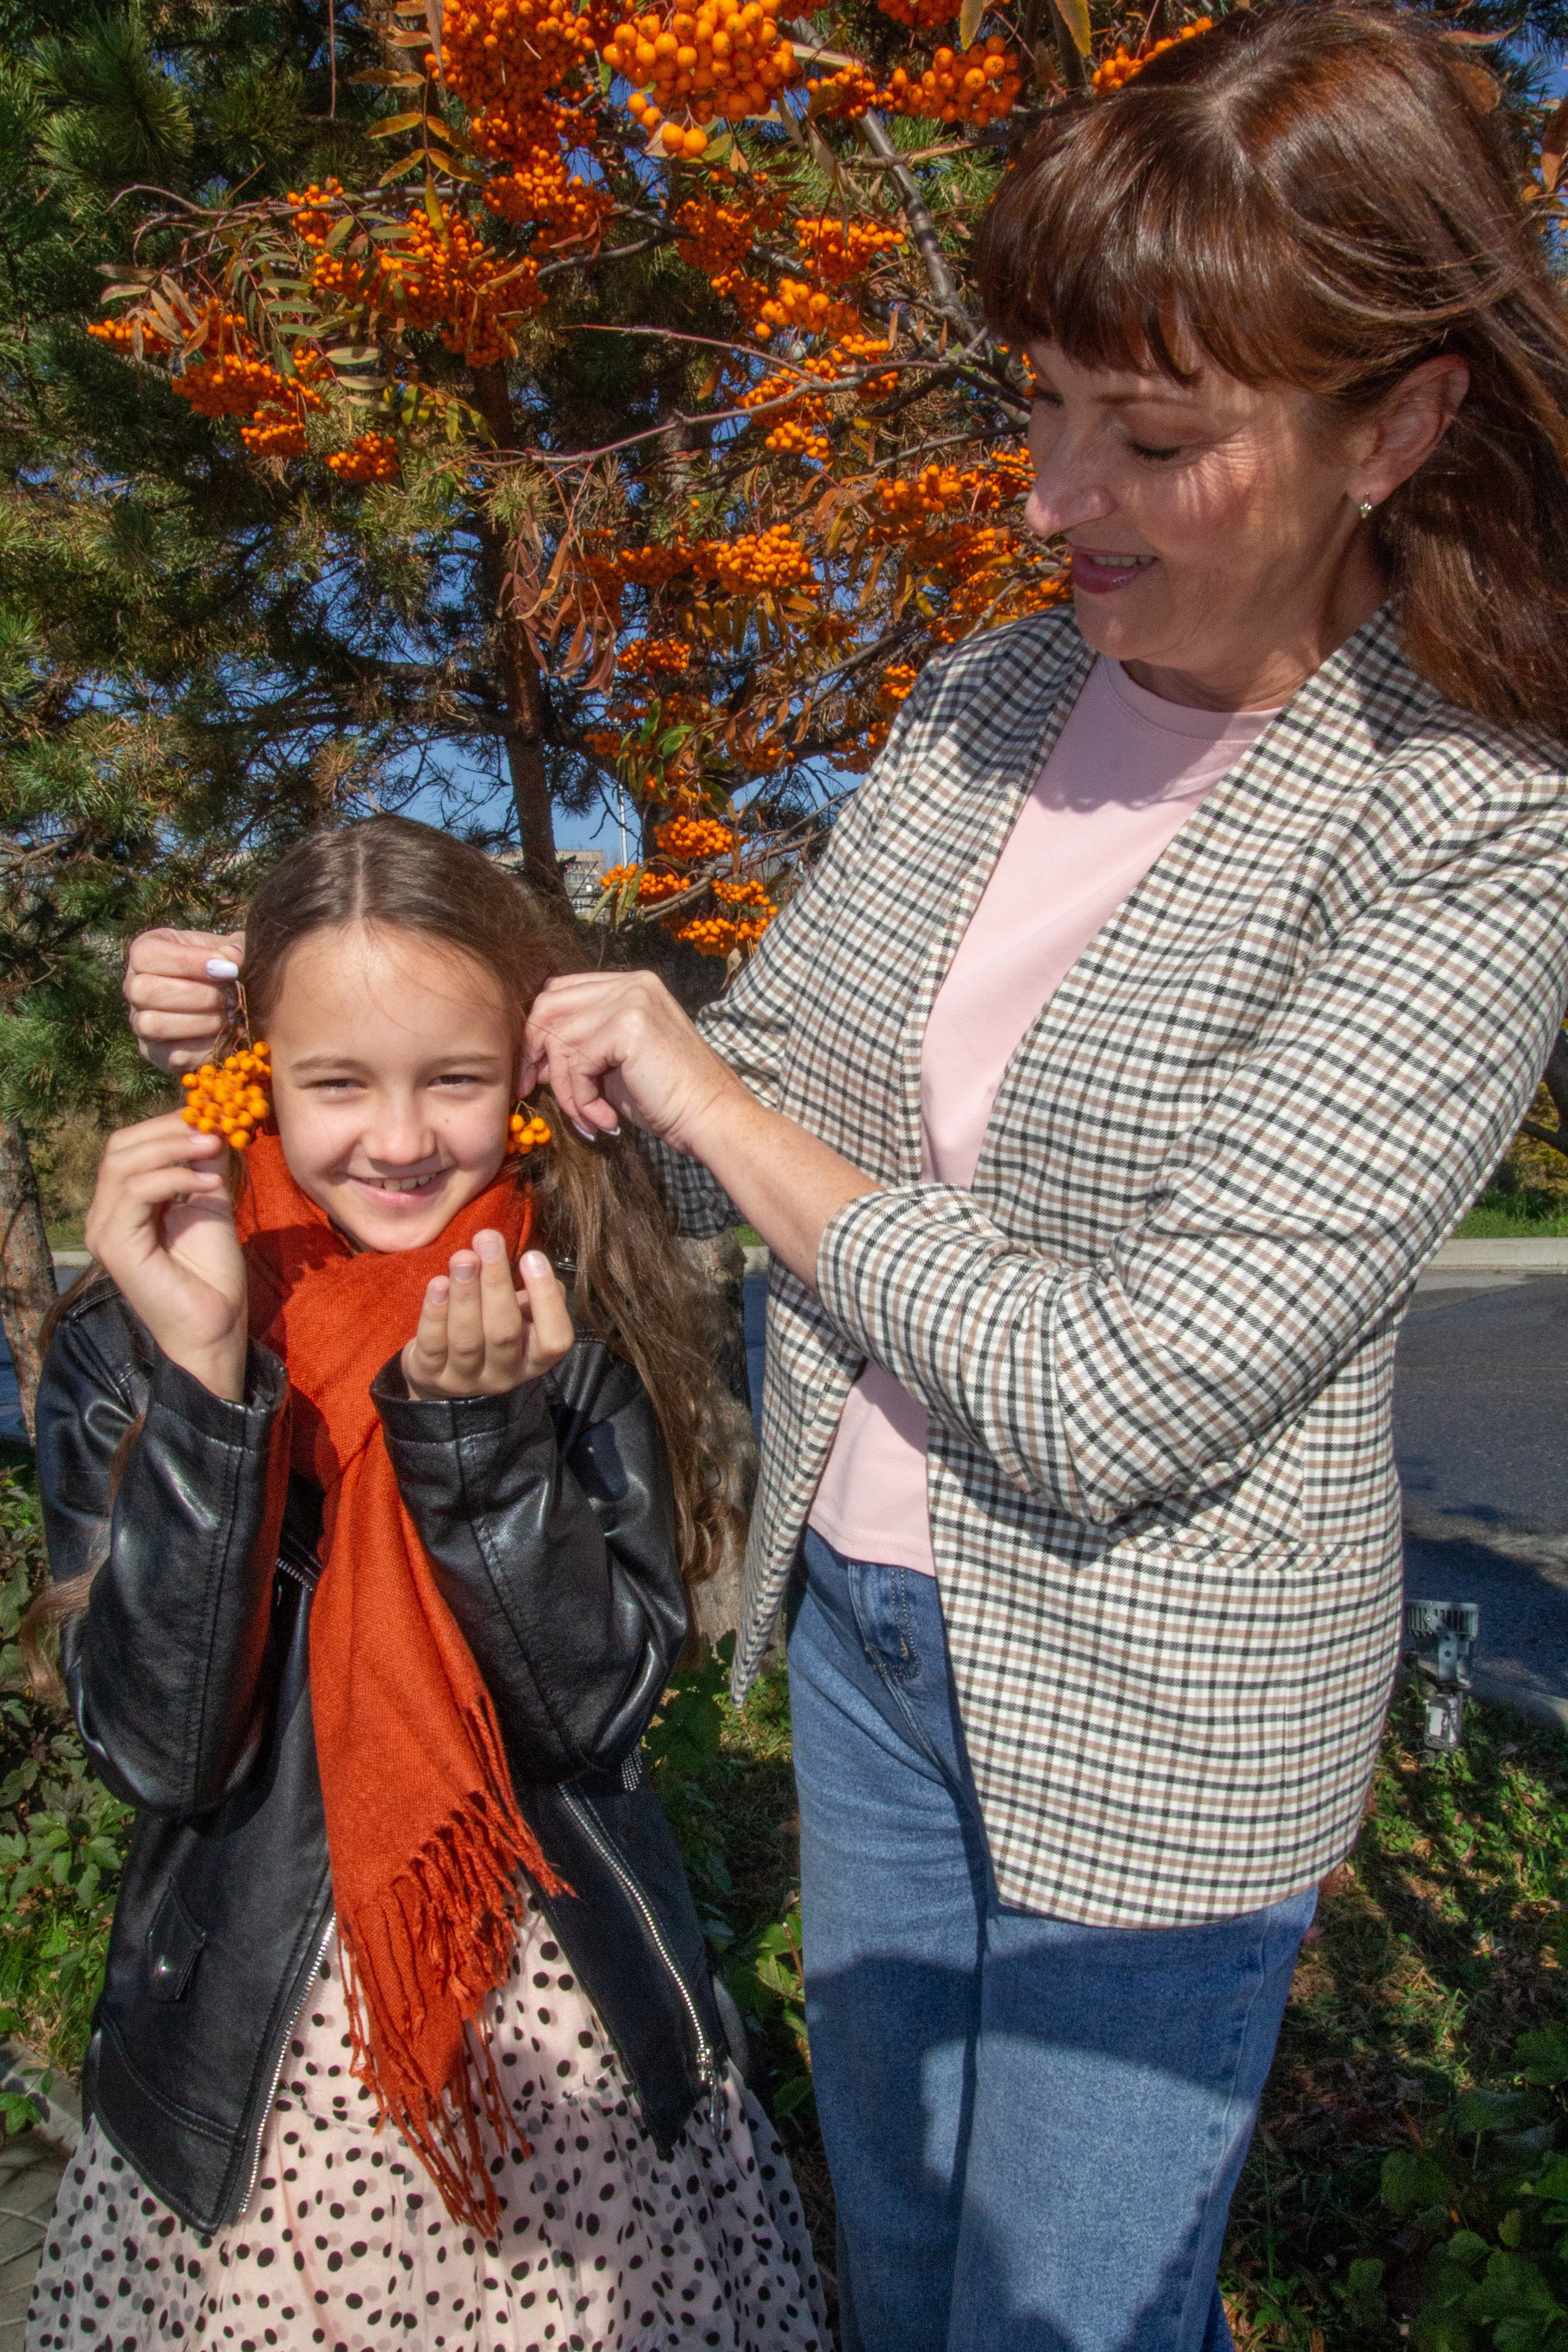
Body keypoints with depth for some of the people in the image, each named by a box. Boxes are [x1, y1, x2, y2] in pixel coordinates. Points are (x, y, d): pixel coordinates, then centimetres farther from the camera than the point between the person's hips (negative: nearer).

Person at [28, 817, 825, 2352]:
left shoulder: (581, 1312, -11)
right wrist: (202, 1380, -27)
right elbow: (158, 1748, -17)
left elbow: (601, 1708, -14)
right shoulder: (123, 1347, -11)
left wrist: (481, 1421, -29)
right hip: (256, 2049, 0)